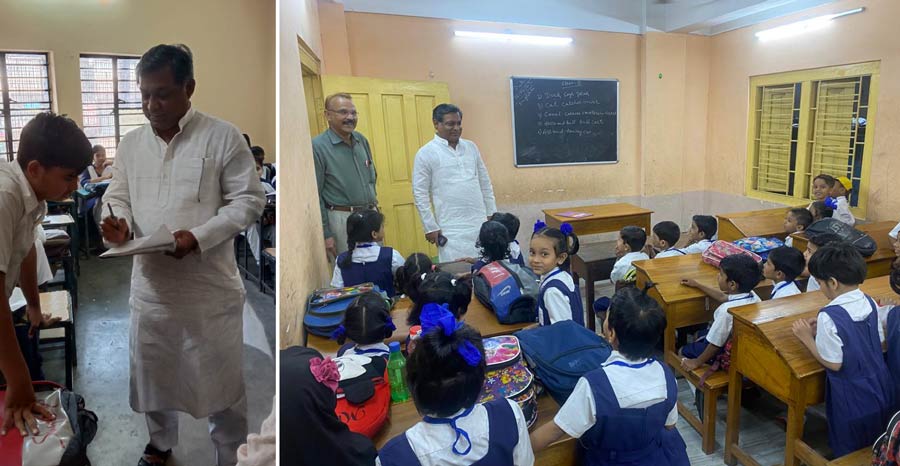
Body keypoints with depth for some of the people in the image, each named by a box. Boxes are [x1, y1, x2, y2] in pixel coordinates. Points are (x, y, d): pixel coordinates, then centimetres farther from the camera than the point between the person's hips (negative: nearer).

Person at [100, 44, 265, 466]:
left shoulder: (223, 137, -9)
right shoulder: (130, 143, 7)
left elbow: (249, 200, -10)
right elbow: (117, 195, 16)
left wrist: (200, 237, -22)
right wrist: (118, 221, -8)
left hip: (210, 288, -4)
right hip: (150, 284, 5)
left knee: (220, 379, 7)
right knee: (153, 372, 20)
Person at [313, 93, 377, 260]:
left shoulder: (362, 140, 7)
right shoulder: (318, 146, -11)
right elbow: (315, 195, -12)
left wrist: (373, 202, 16)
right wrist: (325, 234, -13)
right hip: (341, 219, -6)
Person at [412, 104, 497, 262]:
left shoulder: (471, 147, 10)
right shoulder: (425, 154, -5)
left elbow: (485, 183, 15)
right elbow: (420, 194, -5)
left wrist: (492, 213, 11)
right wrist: (430, 227, -7)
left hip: (480, 223, 5)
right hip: (452, 229, -5)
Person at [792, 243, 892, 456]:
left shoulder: (829, 316, -28)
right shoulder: (870, 303, -6)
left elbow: (833, 363, -23)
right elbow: (877, 342, 8)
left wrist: (807, 338, -11)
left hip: (851, 401, -7)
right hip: (879, 392, 7)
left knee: (847, 455, 15)